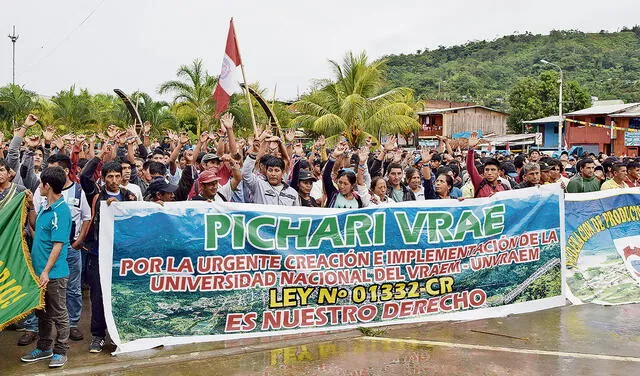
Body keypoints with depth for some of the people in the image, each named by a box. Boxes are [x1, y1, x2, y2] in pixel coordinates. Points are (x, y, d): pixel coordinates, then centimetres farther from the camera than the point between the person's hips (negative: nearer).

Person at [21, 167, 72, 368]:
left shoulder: (61, 211, -19)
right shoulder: (46, 207, 8)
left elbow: (58, 244, -22)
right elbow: (35, 225, 27)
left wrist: (46, 271, -24)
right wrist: (30, 207, 14)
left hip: (54, 273, -9)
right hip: (40, 269, 9)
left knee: (59, 314, 5)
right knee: (42, 312, 19)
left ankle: (61, 351, 16)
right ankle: (44, 348, 32)